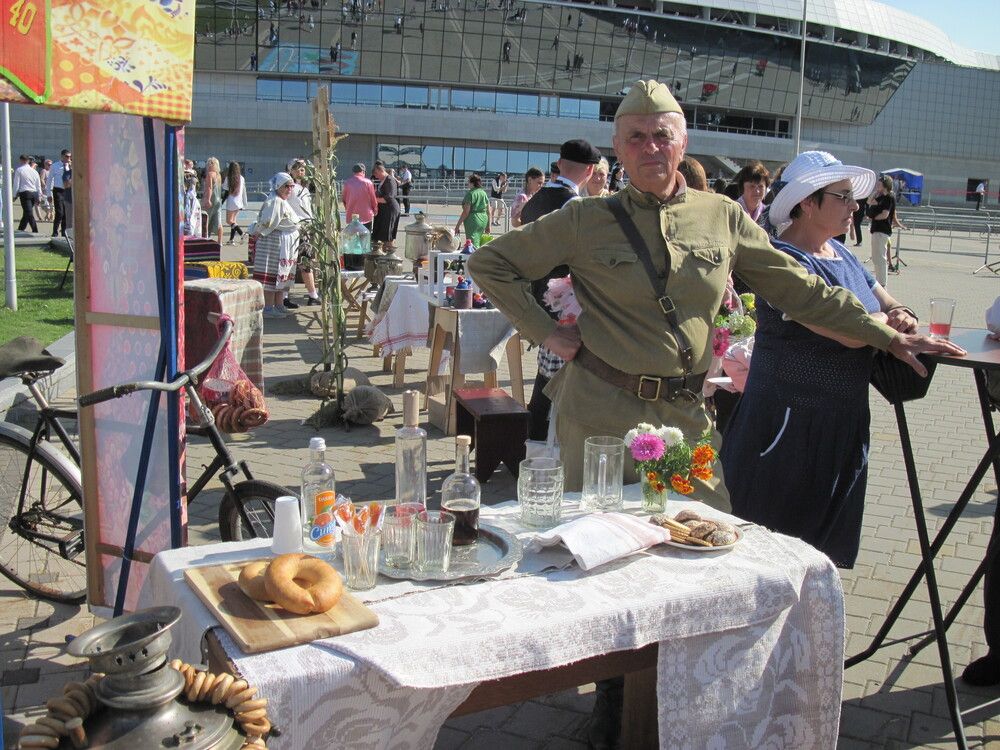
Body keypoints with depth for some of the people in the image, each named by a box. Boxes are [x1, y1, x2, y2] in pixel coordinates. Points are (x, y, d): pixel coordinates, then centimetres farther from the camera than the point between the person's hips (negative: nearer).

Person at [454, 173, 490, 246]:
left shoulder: (470, 194, -12)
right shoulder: (484, 193, 8)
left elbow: (466, 212, -16)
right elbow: (488, 211, 10)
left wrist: (457, 225, -11)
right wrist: (488, 225, 19)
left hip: (473, 220, -7)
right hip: (483, 220, 7)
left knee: (474, 244, -7)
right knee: (478, 243, 17)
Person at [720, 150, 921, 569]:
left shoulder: (840, 254, 11)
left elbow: (890, 307, 15)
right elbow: (851, 332, -26)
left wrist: (902, 315, -9)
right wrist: (888, 321, -5)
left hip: (843, 423, 9)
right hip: (791, 426, -9)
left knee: (822, 549, 18)